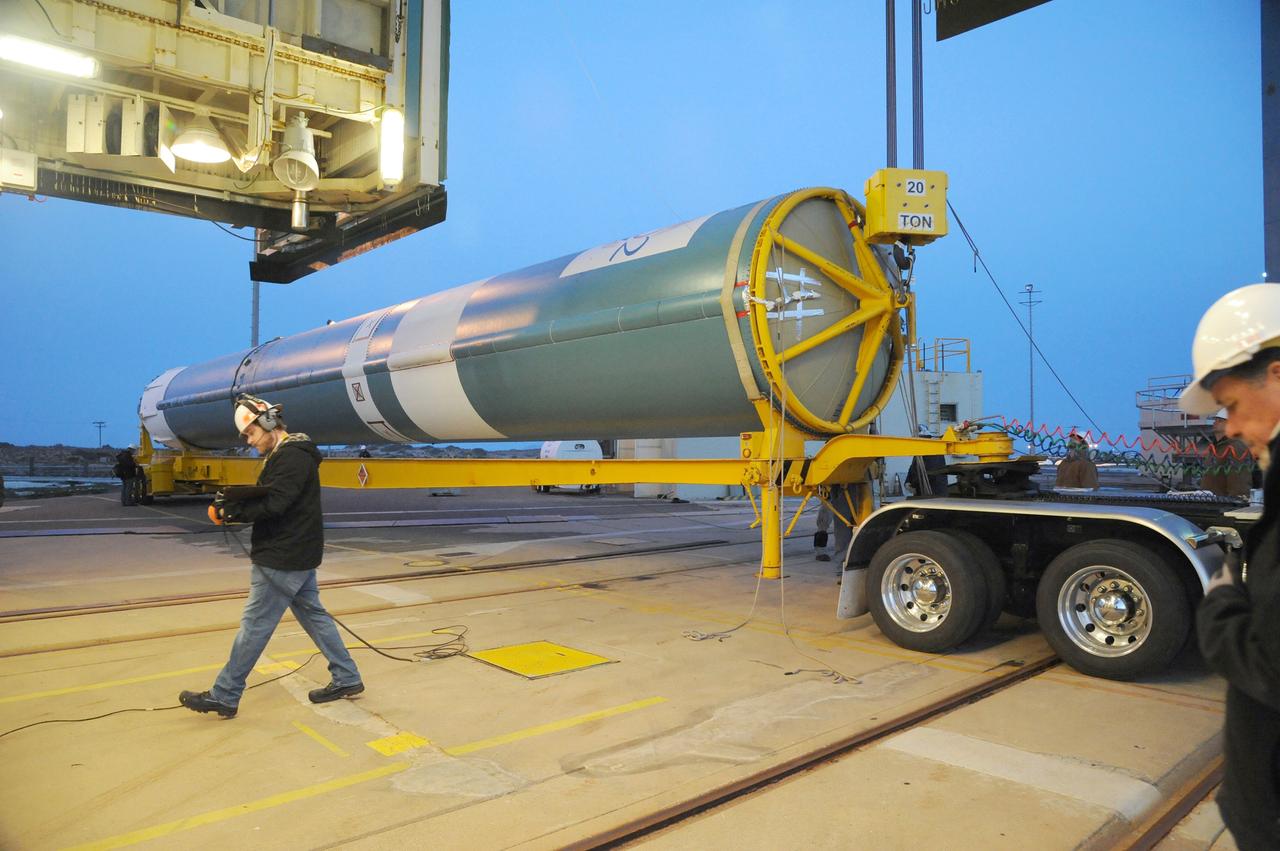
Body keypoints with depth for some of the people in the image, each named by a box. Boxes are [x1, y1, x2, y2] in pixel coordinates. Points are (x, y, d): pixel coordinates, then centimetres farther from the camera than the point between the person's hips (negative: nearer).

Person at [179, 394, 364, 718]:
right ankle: (346, 679, 20)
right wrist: (230, 507, -2)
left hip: (282, 561, -10)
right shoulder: (285, 455, 16)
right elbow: (266, 500, 14)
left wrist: (227, 513, -17)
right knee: (313, 614, 14)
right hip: (298, 557, 10)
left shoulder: (292, 457, -18)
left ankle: (224, 696, 11)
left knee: (255, 625, 0)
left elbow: (272, 504, -26)